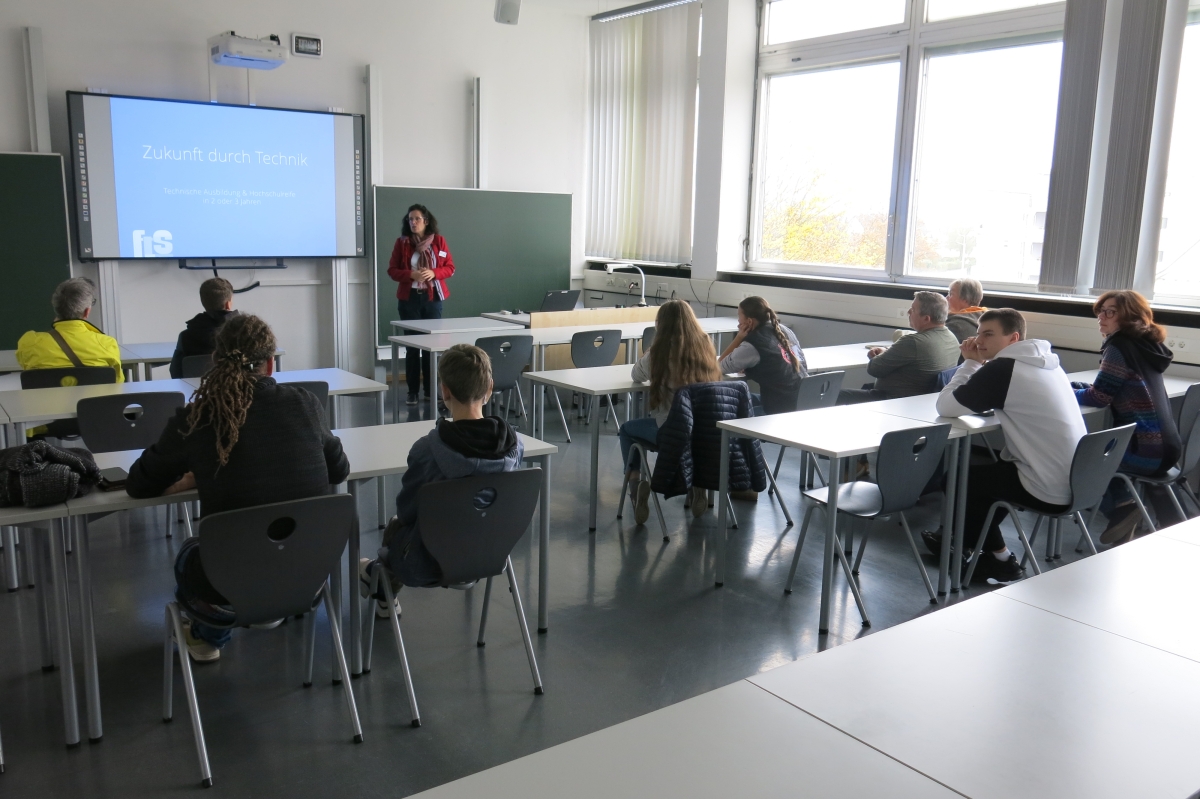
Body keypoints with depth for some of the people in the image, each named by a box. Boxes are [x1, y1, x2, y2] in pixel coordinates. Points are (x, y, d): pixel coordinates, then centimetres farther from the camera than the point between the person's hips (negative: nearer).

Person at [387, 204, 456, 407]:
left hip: (432, 297, 1)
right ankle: (413, 391, 5)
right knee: (412, 344, 0)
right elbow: (392, 270, 1)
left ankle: (431, 390, 10)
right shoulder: (402, 242, 2)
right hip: (409, 298, 0)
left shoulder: (438, 240, 3)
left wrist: (434, 273, -15)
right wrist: (410, 274, -16)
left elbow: (450, 268, 4)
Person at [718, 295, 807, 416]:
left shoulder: (751, 345, -15)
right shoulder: (784, 331, 8)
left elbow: (719, 367, -2)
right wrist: (747, 366, 14)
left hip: (782, 410, -8)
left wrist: (739, 338, -2)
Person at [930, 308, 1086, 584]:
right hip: (1076, 483, 8)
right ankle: (971, 540, 37)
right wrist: (977, 364, 8)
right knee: (989, 468, 27)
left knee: (960, 476, 12)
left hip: (1049, 492, -8)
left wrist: (971, 363, -3)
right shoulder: (1045, 362, 9)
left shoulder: (1002, 369, -16)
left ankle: (998, 558, 26)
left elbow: (946, 407, -14)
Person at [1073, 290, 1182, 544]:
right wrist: (1076, 387, 13)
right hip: (1165, 446, 9)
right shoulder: (1145, 344, 12)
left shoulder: (1120, 346, -13)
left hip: (1146, 450, -9)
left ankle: (1120, 506, 5)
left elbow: (1099, 398, -11)